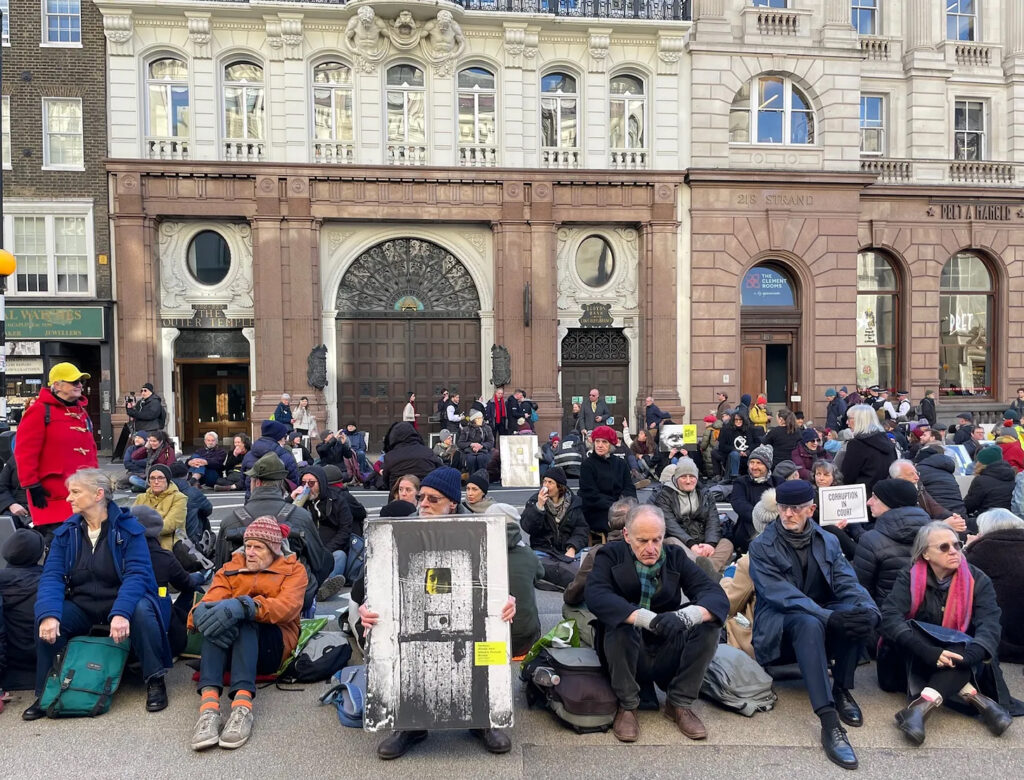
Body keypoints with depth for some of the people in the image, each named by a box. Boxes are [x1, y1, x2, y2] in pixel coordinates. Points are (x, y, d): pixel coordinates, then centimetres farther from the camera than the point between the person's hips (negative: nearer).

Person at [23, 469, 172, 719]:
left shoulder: (128, 528, -11)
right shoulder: (66, 532, 2)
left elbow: (136, 574, -20)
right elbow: (52, 576, -8)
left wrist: (121, 612, -37)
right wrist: (49, 614, -28)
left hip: (121, 602, -4)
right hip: (81, 607, 4)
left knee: (142, 610, -34)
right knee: (44, 617, -24)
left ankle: (155, 680, -16)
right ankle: (45, 693, -4)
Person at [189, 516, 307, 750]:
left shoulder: (293, 569, 8)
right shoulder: (230, 568, 18)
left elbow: (288, 606, -14)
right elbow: (211, 599, -3)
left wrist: (243, 607, -32)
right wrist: (201, 612, -30)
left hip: (271, 645, -2)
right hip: (229, 645, 3)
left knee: (243, 616, -32)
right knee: (215, 621, -29)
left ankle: (243, 704, -47)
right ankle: (209, 703, -46)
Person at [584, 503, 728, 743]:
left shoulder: (675, 557, 2)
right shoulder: (610, 556, -6)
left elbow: (717, 596, -11)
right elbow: (595, 595, -26)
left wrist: (686, 615, -34)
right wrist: (648, 619, -39)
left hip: (668, 657, 3)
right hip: (628, 656, -2)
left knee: (710, 621, -18)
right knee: (620, 621, -31)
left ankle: (679, 703, -2)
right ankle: (627, 706, -10)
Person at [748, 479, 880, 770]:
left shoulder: (828, 542, 6)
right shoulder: (761, 546, -8)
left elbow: (848, 584, -6)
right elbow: (782, 595, -20)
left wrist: (870, 610, -29)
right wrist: (829, 618, -33)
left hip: (821, 620, 4)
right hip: (779, 626, -4)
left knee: (859, 612, -28)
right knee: (809, 623, -38)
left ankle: (842, 689, -10)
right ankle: (829, 723, -43)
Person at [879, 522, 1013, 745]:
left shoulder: (977, 580, -4)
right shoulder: (909, 578, -9)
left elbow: (989, 624, -19)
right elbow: (890, 617, -23)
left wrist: (968, 654, -40)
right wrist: (929, 652, -38)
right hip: (917, 662, 0)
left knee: (965, 647, -32)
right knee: (912, 630, -31)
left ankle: (924, 704, -43)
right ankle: (972, 697, -34)